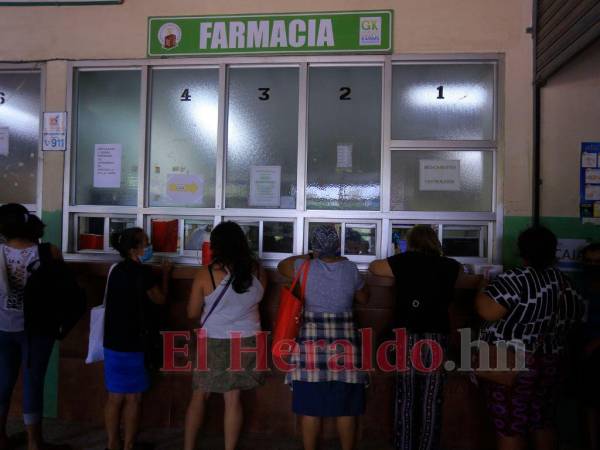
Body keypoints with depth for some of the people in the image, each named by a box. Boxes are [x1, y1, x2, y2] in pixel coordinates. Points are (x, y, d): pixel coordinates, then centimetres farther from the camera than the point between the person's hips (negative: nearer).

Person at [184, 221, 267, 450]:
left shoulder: (205, 274, -14)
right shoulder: (258, 272, -6)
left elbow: (192, 313, -6)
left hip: (214, 343, -2)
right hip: (246, 341, 2)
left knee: (199, 395, 14)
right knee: (233, 398, 10)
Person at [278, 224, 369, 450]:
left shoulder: (306, 267, -4)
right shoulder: (350, 269, -2)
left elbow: (281, 266, 17)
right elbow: (364, 298, 14)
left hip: (311, 340, 0)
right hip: (344, 340, 1)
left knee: (310, 406, 8)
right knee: (346, 406, 11)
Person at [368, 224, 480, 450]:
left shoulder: (403, 262, 6)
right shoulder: (450, 267, 9)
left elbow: (373, 267, 22)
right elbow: (474, 283, 27)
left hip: (407, 336, 0)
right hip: (436, 337, 1)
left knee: (405, 398, 7)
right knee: (431, 401, 5)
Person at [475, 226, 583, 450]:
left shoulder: (517, 279, -19)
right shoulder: (565, 283, 6)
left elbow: (487, 311, -25)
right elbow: (573, 319, 18)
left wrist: (481, 290, -6)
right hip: (550, 363, 8)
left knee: (509, 429, 2)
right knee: (543, 423, 20)